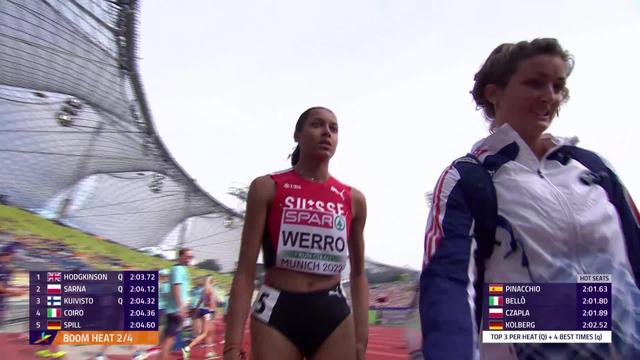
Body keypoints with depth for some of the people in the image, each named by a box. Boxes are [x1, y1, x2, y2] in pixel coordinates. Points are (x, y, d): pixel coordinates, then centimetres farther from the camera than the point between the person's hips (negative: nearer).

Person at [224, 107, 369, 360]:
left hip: (334, 315, 3)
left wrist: (361, 338, 7)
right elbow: (245, 272, -4)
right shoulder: (268, 188, -1)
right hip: (276, 312, -3)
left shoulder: (353, 199, 7)